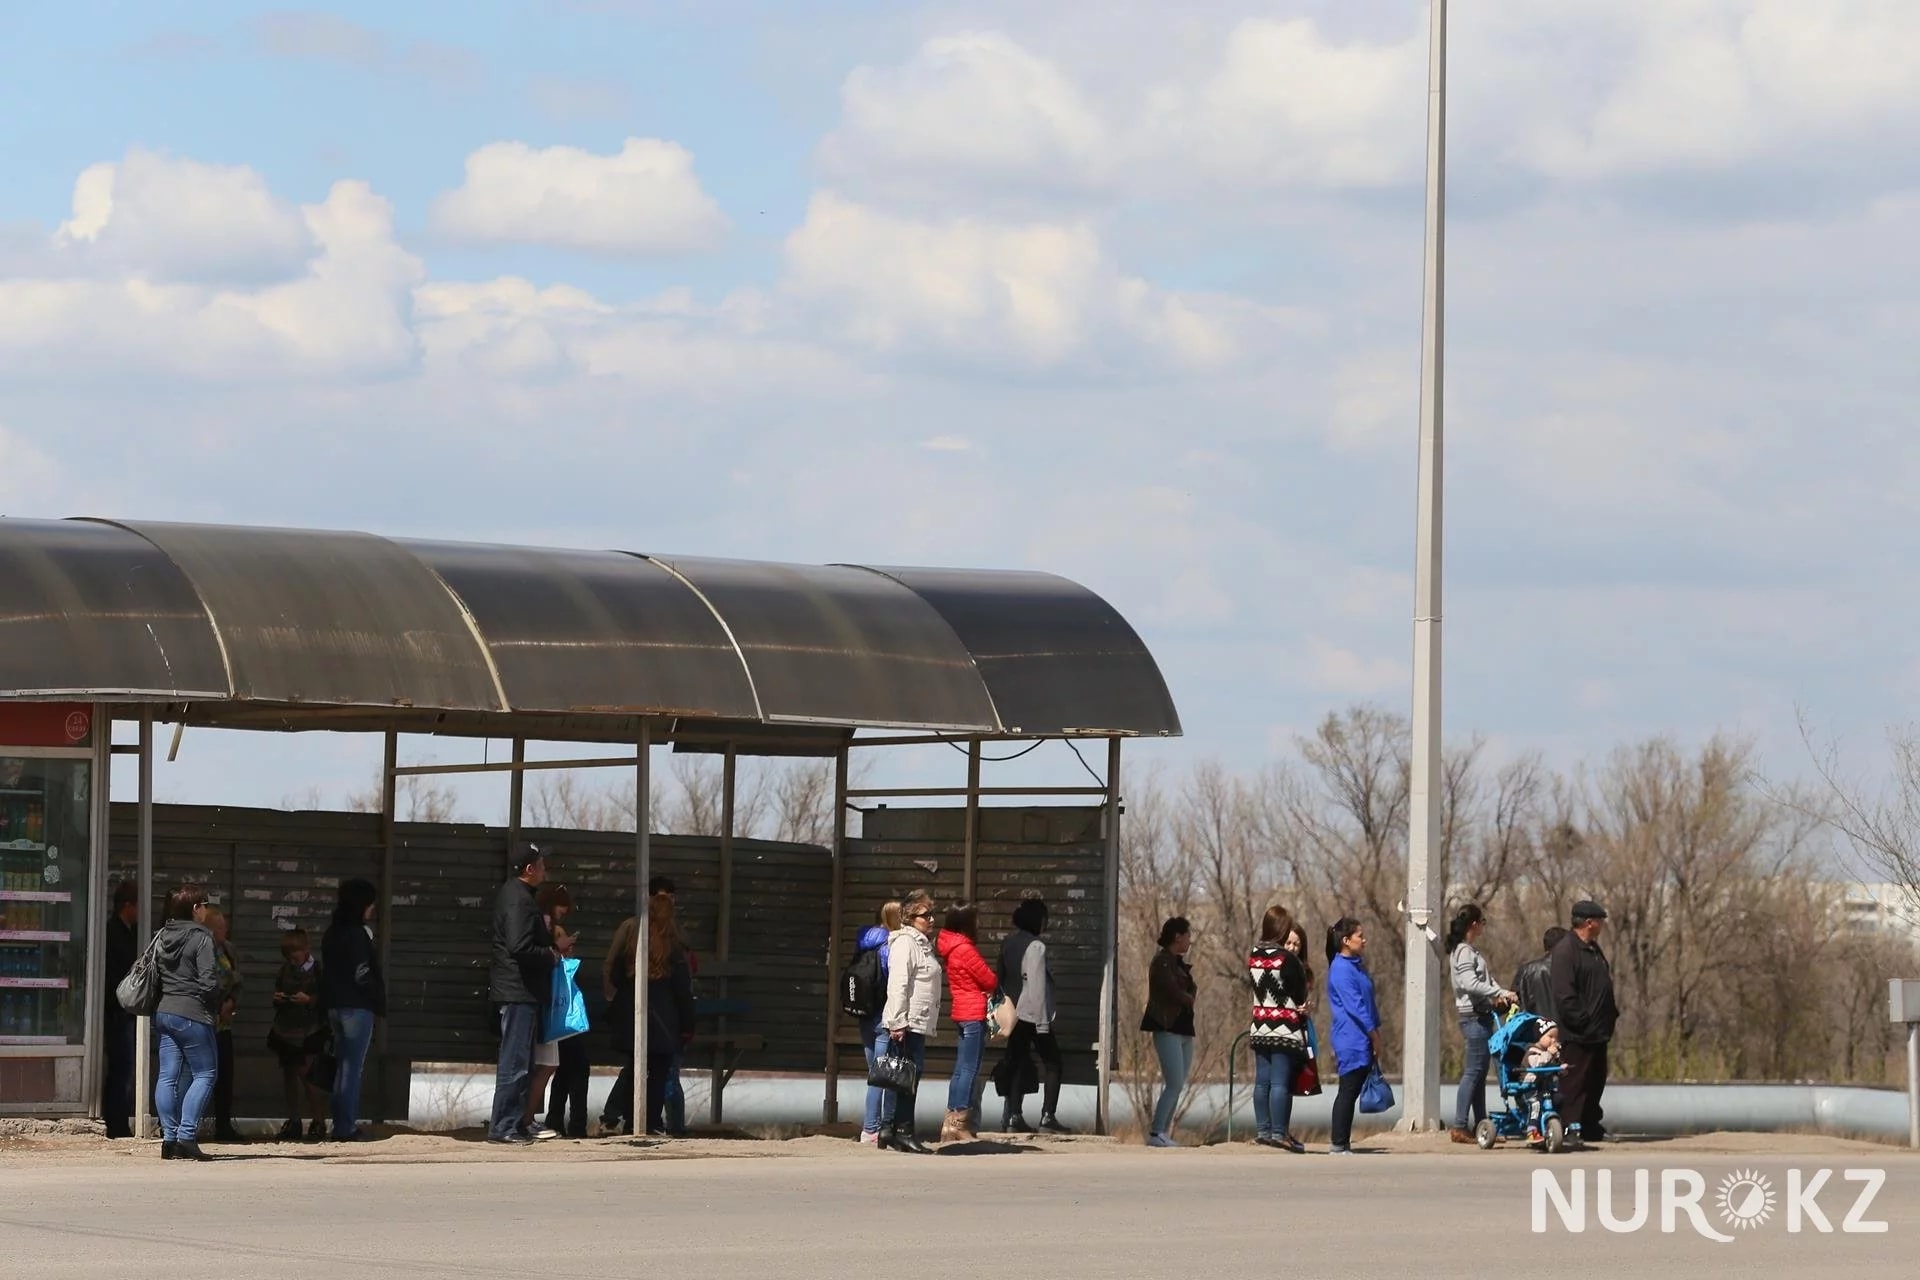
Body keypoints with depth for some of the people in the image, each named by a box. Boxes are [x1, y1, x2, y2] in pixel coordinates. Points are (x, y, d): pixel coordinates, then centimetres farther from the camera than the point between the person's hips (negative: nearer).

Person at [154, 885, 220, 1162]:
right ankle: (187, 1136, -12)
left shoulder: (163, 938, 12)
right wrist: (215, 1011, -1)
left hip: (163, 1012, 7)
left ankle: (169, 1138, 3)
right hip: (192, 1014, -7)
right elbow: (209, 980, -15)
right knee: (205, 1074, -1)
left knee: (168, 1076, 5)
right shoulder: (201, 937, -10)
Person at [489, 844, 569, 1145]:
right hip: (519, 992, -11)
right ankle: (504, 1127, -8)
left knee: (520, 1063, 13)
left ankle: (514, 1124, 17)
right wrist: (551, 955, -12)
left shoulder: (513, 894, 17)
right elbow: (520, 948, -25)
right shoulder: (519, 900, -16)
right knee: (516, 1063, -9)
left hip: (521, 993, 11)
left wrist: (553, 948, 13)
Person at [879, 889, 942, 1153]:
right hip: (906, 1024, -10)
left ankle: (893, 1131, 12)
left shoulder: (922, 944, 21)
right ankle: (904, 1132, -7)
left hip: (918, 1024, 10)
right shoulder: (905, 943, -10)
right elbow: (897, 985, -19)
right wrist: (898, 1023, -24)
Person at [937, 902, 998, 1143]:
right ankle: (959, 1123, -7)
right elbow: (990, 980, -10)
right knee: (969, 1069, -6)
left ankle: (951, 1122, 14)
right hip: (973, 1014, -10)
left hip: (961, 1012, 10)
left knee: (962, 1069, 13)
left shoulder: (952, 948, 13)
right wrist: (995, 988, 12)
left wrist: (987, 990, -1)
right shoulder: (965, 949, -16)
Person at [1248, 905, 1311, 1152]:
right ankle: (1279, 1132, -6)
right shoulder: (1287, 958, -14)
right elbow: (1301, 991, -5)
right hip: (1285, 1028, -6)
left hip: (1260, 1027, 6)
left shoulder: (1254, 956, 4)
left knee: (1262, 1081, 9)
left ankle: (1262, 1129, 12)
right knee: (1281, 1082, -5)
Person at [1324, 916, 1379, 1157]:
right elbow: (1355, 1006, -18)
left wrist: (1376, 1032, 13)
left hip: (1362, 1041, 9)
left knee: (1351, 1092, 10)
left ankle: (1341, 1143, 13)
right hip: (1351, 1043, -9)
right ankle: (1338, 1145, -5)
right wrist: (1374, 1035, -13)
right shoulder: (1341, 970, -14)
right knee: (1348, 1091, -7)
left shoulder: (1357, 966, 16)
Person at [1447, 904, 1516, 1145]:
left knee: (1479, 1073, 11)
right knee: (1473, 1072, -11)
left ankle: (1480, 1125, 13)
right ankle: (1460, 1127, -12)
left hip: (1481, 1016, 10)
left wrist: (1498, 995, 2)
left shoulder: (1470, 951, 19)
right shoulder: (1464, 951, -12)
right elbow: (1470, 983, -23)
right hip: (1474, 1016, -10)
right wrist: (1500, 993, -22)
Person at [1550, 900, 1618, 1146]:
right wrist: (1582, 1020, -21)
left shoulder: (1593, 949, 17)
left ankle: (1591, 1128, 23)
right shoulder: (1566, 950, -15)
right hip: (1577, 1035, -10)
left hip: (1597, 1033, 10)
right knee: (1574, 1084, -8)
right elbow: (1564, 996, -21)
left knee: (1595, 1083, 15)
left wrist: (1611, 1014, 14)